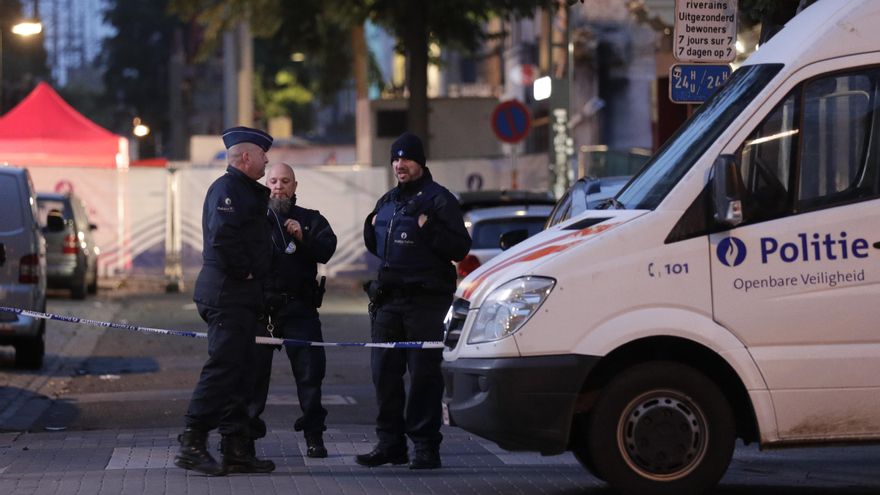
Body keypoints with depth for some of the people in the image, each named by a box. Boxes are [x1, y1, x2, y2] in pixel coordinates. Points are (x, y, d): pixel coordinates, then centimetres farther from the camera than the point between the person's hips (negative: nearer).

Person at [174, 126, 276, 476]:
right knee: (222, 368, -12)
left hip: (240, 298, 11)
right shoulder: (227, 189, -12)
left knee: (240, 376, 10)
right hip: (227, 295, -11)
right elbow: (222, 236, -26)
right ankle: (191, 445, -11)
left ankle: (237, 450, 12)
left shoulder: (246, 191, 22)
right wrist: (243, 272, -17)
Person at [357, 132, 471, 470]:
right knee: (384, 372, 7)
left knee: (424, 374, -6)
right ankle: (390, 443, 15)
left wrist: (429, 229, -21)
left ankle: (425, 445, -2)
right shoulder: (387, 202, 19)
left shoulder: (438, 199, -2)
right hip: (389, 299, 7)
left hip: (427, 300, -7)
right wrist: (371, 228, 11)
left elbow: (460, 248, -9)